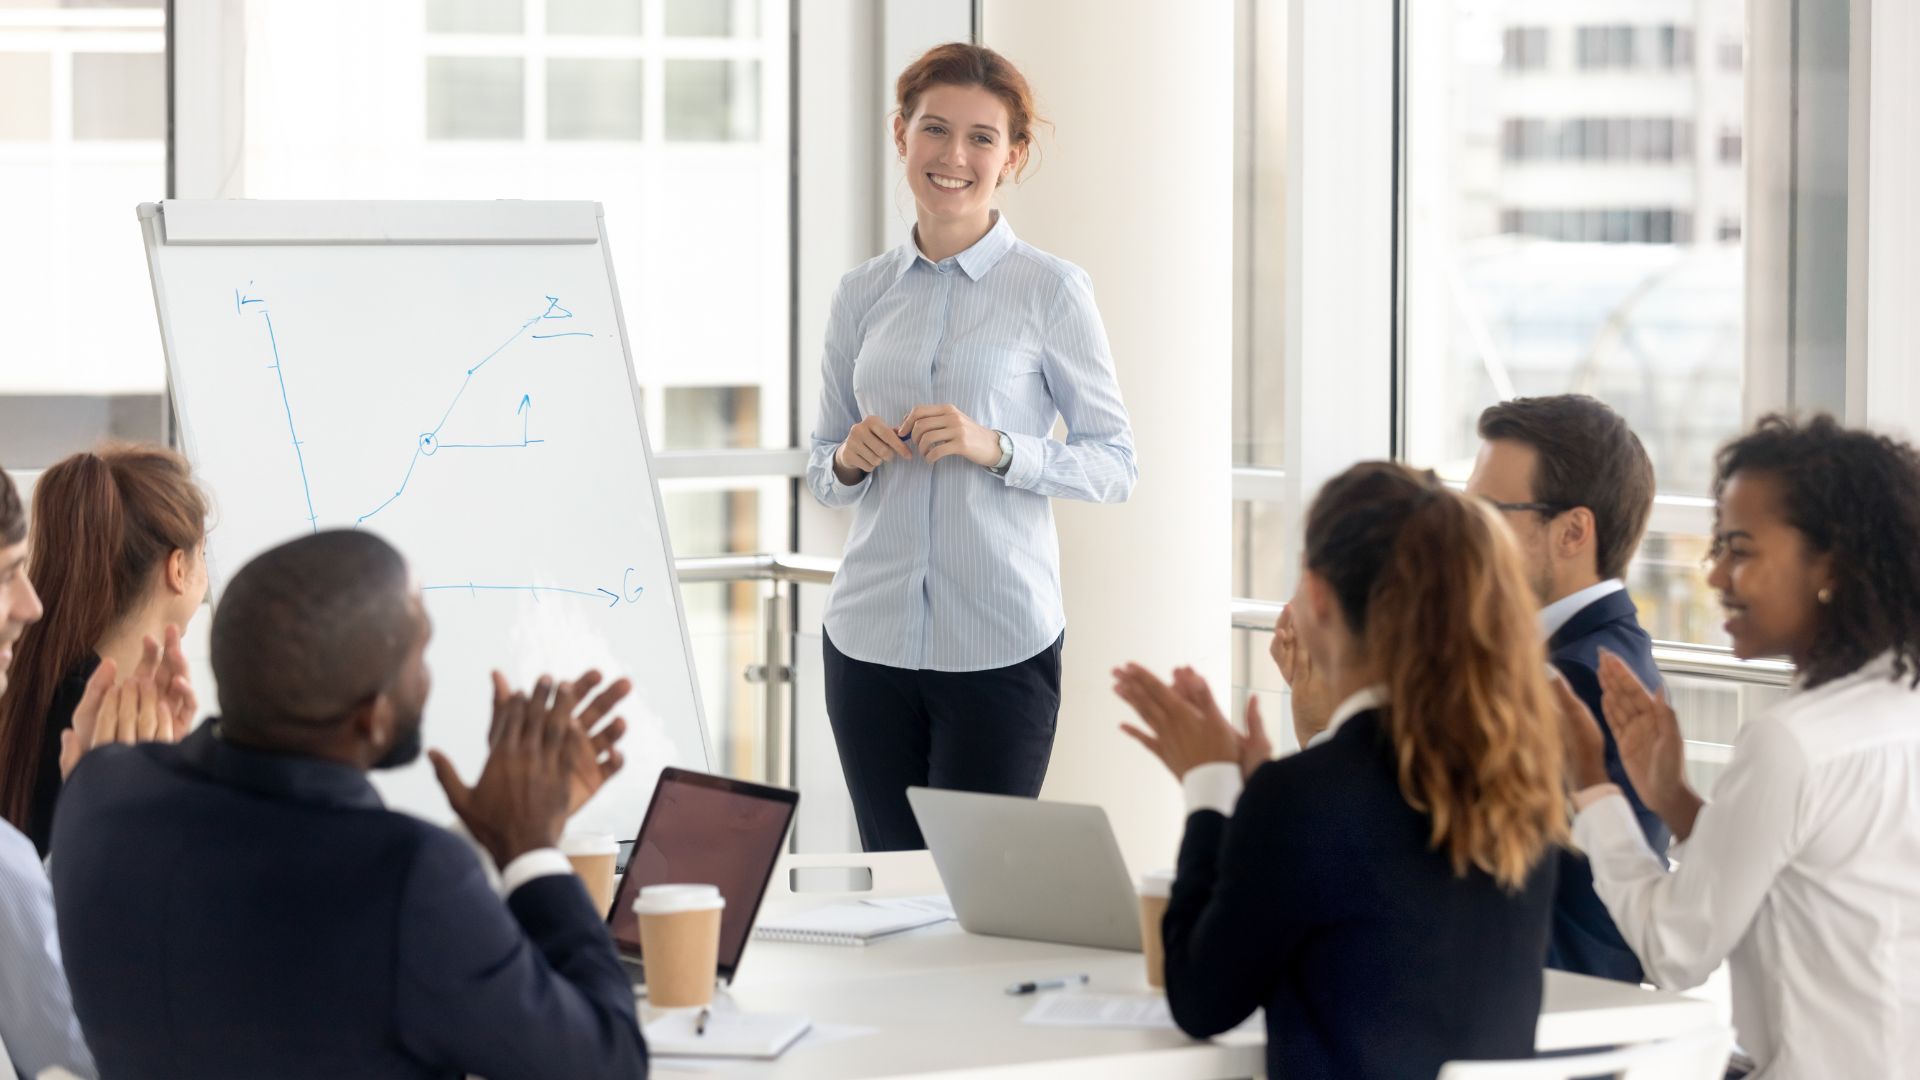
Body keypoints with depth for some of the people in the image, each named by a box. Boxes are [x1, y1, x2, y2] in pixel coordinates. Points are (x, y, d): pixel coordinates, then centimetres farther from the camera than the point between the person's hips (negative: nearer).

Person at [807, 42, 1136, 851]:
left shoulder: (1050, 290, -2)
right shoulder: (863, 295, 9)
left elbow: (1115, 463, -2)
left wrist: (996, 448, -16)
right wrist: (849, 460, -6)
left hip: (999, 640, -4)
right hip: (870, 634, 4)